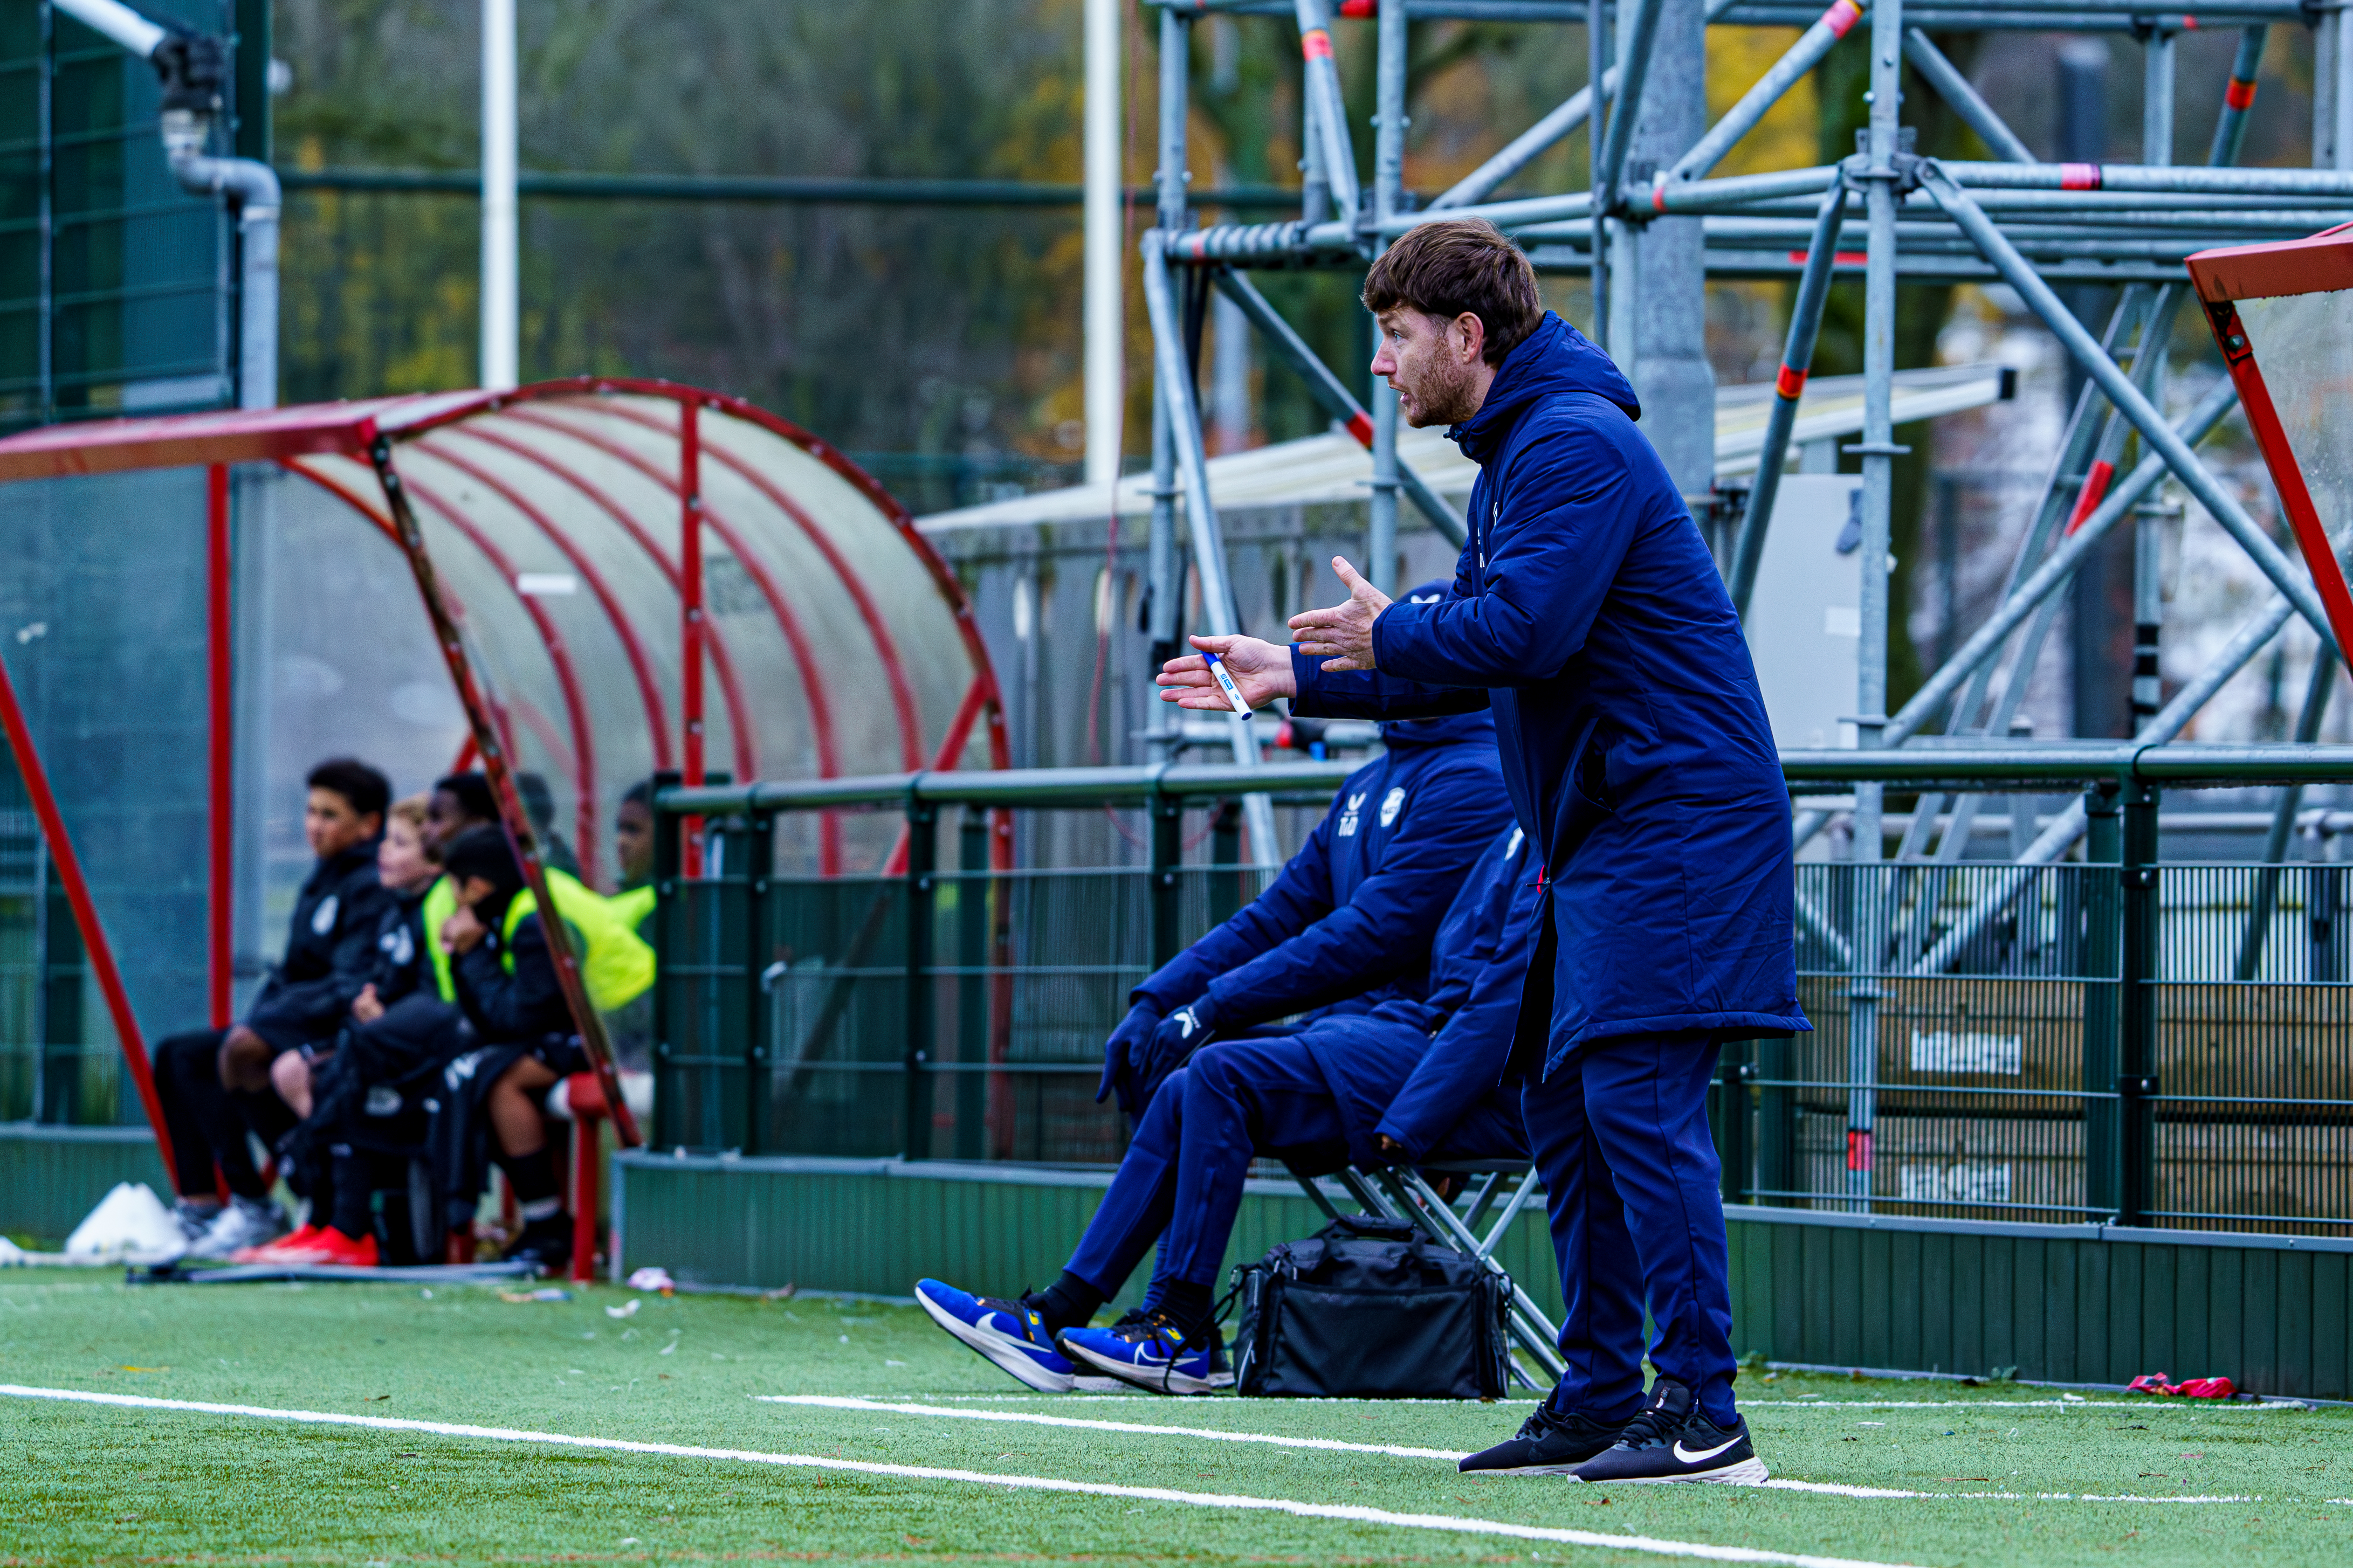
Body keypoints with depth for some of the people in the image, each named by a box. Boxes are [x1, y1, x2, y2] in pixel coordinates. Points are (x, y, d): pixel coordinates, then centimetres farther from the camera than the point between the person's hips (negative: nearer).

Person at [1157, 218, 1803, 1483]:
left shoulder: (1574, 445, -14)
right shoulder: (1512, 456, 20)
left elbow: (1520, 631, -24)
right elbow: (1475, 656, 25)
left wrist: (1386, 635, -6)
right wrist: (1298, 680, 21)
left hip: (1673, 817, -11)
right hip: (1600, 836, 11)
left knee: (1637, 1100, -16)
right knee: (1565, 1106, 11)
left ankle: (1702, 1416, -18)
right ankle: (1600, 1402, 14)